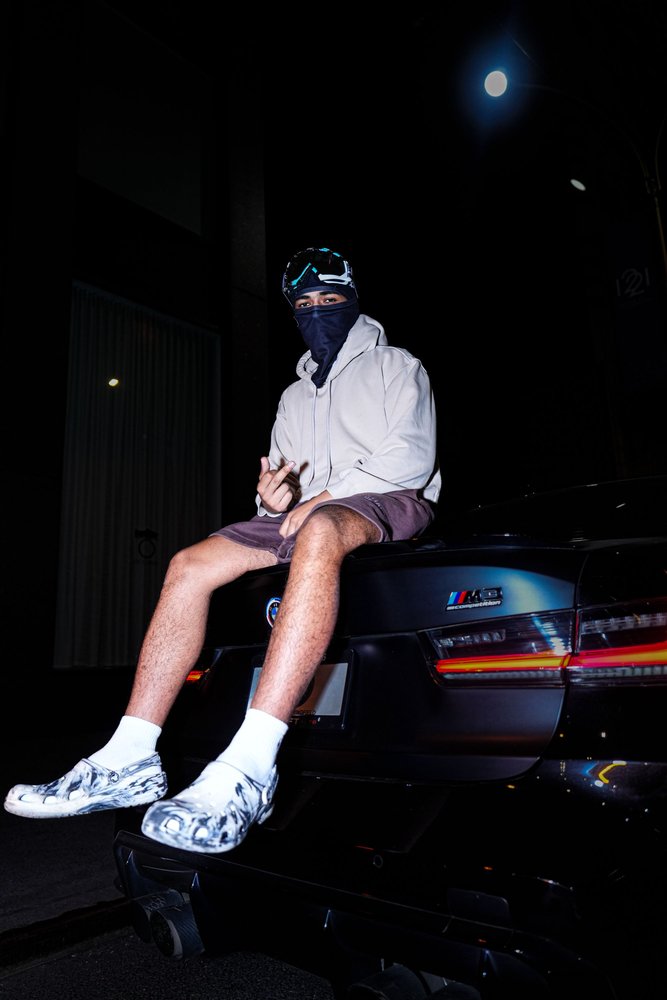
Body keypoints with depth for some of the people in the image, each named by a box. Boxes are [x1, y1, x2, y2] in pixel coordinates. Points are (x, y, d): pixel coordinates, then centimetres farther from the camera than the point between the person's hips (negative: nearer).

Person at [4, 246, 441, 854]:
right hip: (306, 512, 6)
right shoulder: (294, 395, 29)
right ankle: (131, 760, -23)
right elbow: (281, 476, 21)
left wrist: (327, 494, -16)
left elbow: (411, 455, -5)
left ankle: (248, 768, -51)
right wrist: (273, 497, -4)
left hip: (389, 502, -6)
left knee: (320, 532, -42)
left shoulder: (397, 366, 12)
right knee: (191, 565, -16)